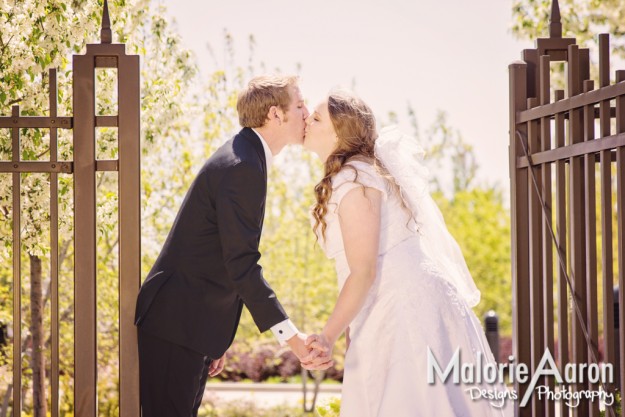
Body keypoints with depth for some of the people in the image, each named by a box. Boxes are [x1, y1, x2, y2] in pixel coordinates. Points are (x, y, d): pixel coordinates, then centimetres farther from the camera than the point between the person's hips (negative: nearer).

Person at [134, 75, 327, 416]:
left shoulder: (245, 157, 14)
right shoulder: (242, 167, -18)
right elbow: (241, 263, -23)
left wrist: (216, 338, 21)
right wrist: (289, 334, -24)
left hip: (192, 323, 10)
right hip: (175, 323, -10)